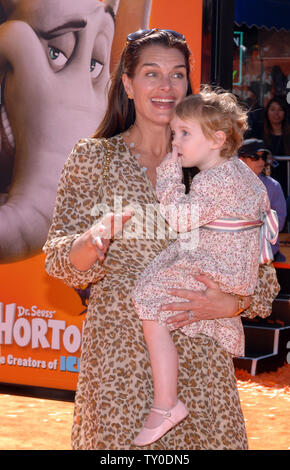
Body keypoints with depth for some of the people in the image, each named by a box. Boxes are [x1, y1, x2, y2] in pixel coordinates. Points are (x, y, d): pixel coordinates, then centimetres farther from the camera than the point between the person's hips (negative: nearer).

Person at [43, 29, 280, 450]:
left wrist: (233, 303, -11)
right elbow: (60, 261, -2)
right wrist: (94, 241, -23)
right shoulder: (92, 158, 4)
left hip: (199, 348, 2)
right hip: (119, 348, -1)